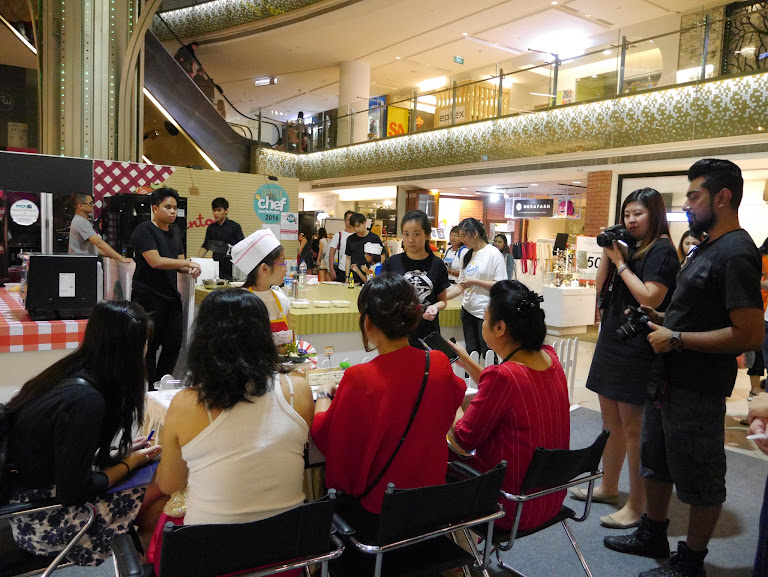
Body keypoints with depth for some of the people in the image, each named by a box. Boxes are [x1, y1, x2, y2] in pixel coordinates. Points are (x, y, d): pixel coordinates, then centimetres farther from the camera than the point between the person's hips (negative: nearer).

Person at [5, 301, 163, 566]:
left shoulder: (70, 372, -2)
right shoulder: (85, 401, -29)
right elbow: (73, 492, -23)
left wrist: (122, 454, 6)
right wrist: (129, 464, -10)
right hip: (40, 521, -9)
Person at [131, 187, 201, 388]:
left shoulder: (175, 232, 16)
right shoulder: (144, 230, -8)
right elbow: (155, 261, -19)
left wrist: (190, 270, -4)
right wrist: (188, 263, -16)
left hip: (171, 296, 7)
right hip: (148, 297, -7)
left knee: (174, 343, 8)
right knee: (150, 345, 1)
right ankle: (150, 390, 12)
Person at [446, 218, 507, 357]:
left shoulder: (493, 253, -9)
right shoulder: (466, 256, 12)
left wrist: (475, 282, -16)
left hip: (486, 311, -7)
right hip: (468, 309, 7)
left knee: (488, 355, -4)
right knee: (471, 353, 12)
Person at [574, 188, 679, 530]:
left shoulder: (661, 251, -9)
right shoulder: (629, 248, 14)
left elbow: (651, 299, -21)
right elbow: (601, 288, 11)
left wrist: (621, 263, -14)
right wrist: (608, 254, 0)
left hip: (638, 348, -8)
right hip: (612, 342, 9)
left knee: (633, 427, -2)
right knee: (610, 419, 17)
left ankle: (637, 506, 9)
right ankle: (608, 487, 31)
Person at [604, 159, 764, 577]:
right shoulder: (707, 247, 11)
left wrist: (675, 339, -22)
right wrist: (659, 319, 6)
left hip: (698, 389, -10)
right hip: (670, 380, 10)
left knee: (700, 479, 8)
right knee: (655, 460, 22)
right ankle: (653, 535, 41)